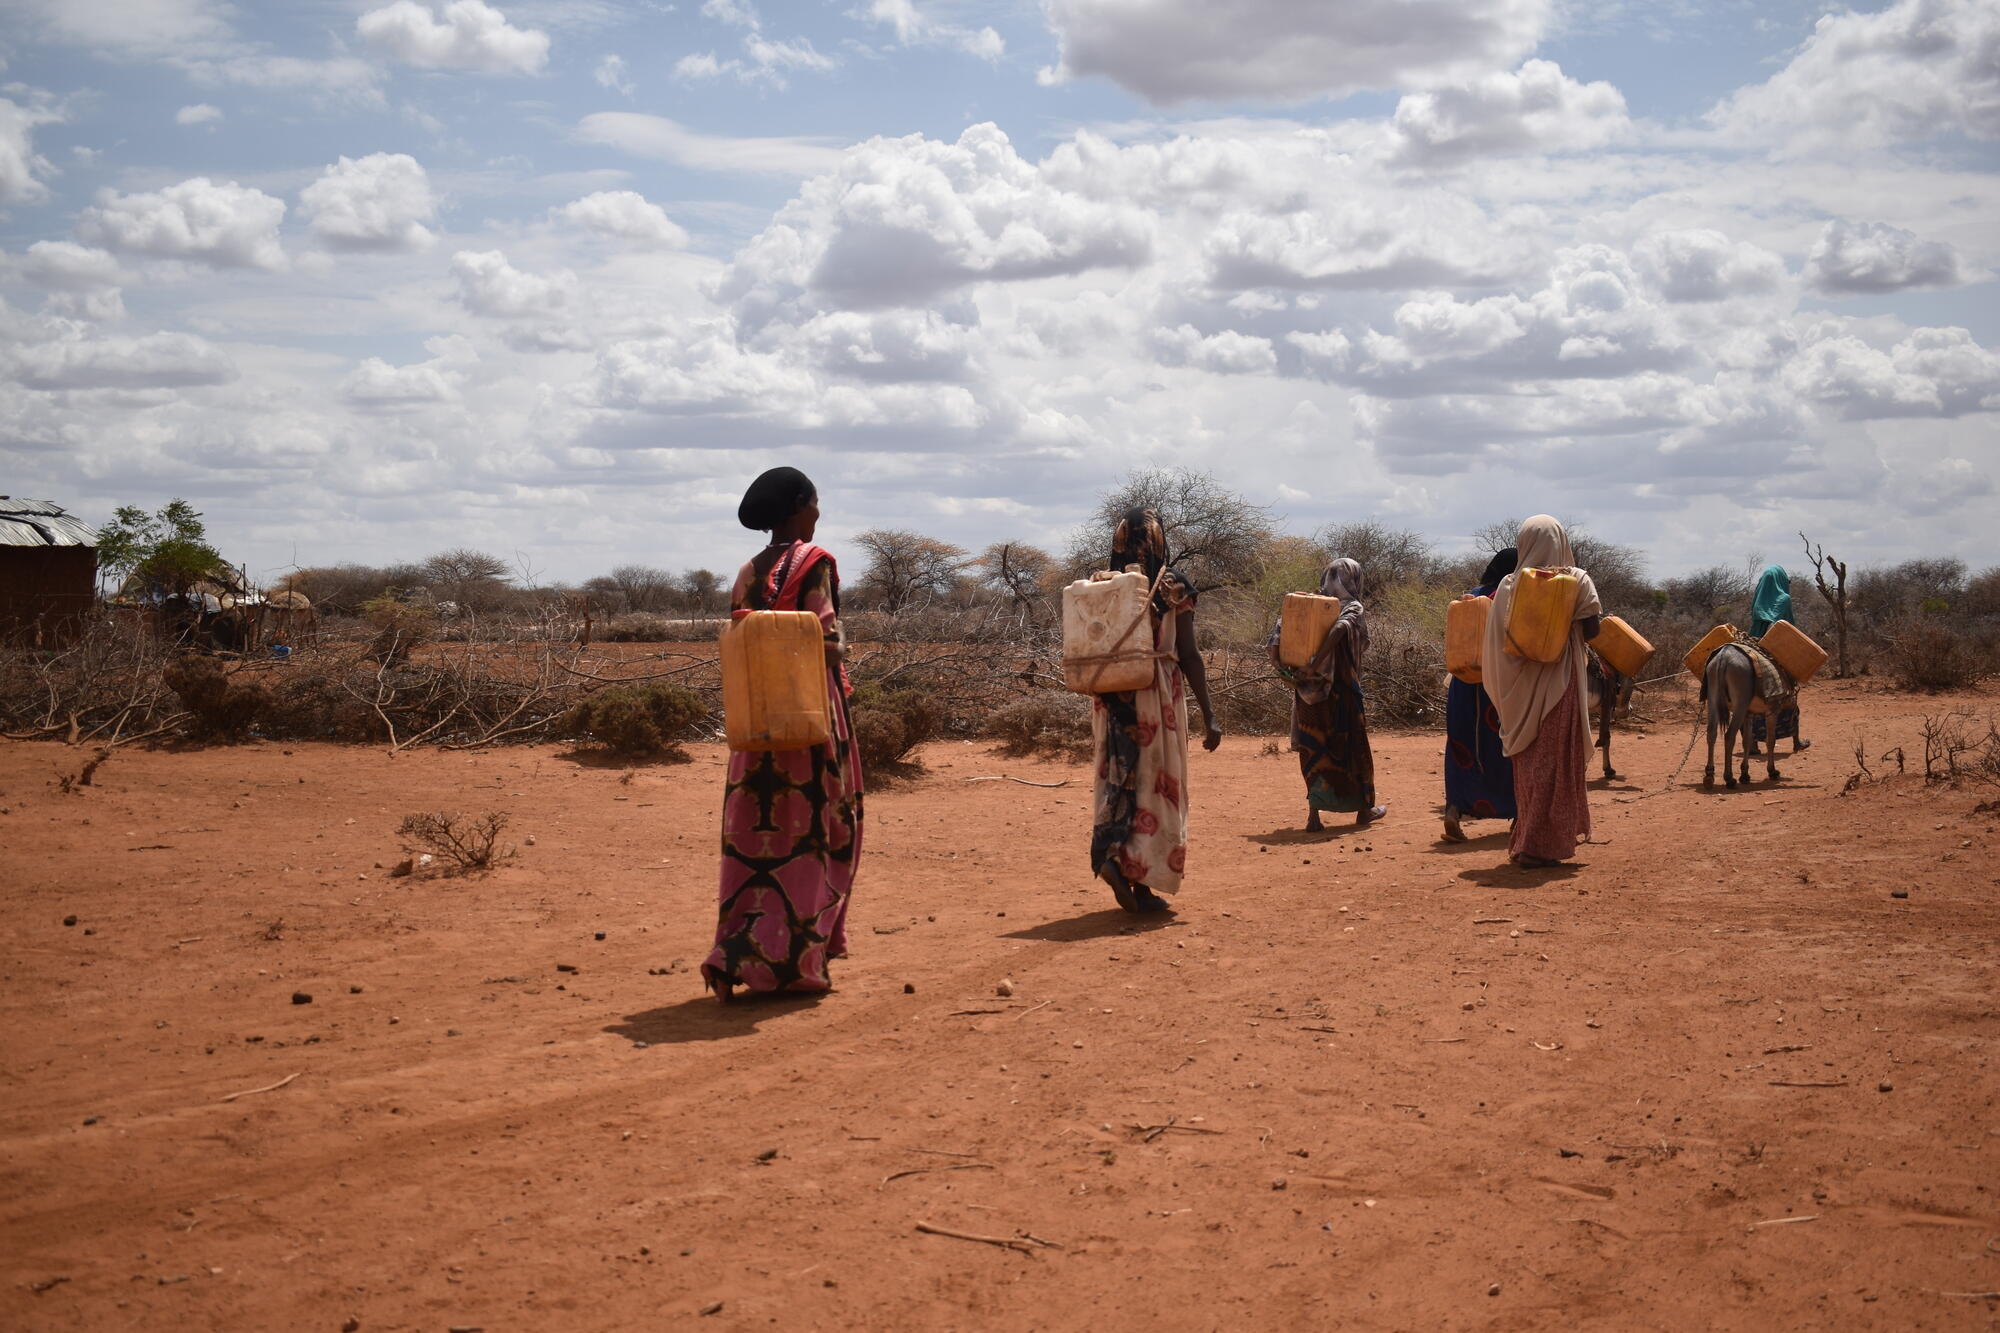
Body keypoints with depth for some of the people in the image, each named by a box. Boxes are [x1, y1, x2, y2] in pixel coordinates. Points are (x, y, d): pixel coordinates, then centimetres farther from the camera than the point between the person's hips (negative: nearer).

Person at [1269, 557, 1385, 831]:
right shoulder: (1353, 608, -4)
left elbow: (1281, 626, -4)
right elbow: (1339, 629, -25)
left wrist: (1280, 664, -8)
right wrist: (1316, 663, -28)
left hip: (1310, 691, 4)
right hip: (1341, 691, -4)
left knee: (1314, 746, 9)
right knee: (1353, 745, 12)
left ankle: (1313, 813, 2)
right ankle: (1363, 808, 25)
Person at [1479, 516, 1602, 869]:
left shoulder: (1509, 586, 1)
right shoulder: (1577, 581, -6)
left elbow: (1495, 643, 0)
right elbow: (1591, 629, -9)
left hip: (1521, 688, 3)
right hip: (1559, 683, -3)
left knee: (1528, 763, 14)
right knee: (1554, 763, 1)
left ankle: (1525, 842, 21)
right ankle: (1539, 847, -3)